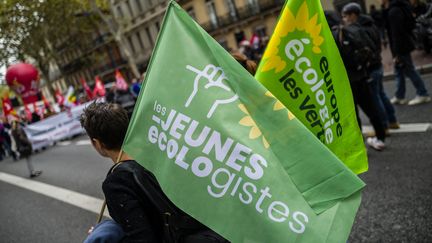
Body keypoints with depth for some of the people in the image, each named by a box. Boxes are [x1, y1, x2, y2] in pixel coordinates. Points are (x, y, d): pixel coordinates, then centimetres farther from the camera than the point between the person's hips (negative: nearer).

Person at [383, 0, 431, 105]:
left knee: (409, 71, 0)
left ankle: (423, 94, 10)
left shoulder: (393, 11, -22)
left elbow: (397, 33, -25)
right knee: (399, 71, 14)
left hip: (402, 47, -10)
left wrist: (397, 53, -23)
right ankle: (399, 97, 21)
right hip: (402, 46, 10)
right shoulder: (394, 9, 10)